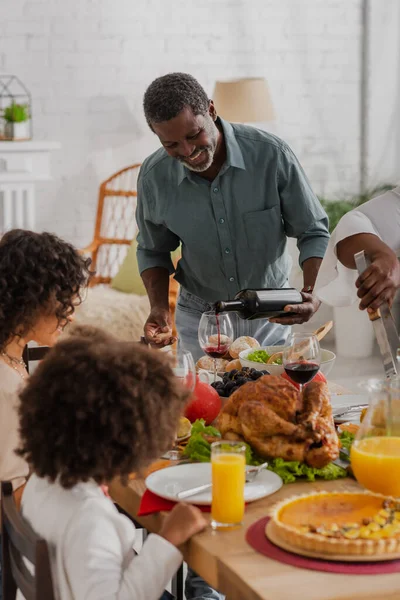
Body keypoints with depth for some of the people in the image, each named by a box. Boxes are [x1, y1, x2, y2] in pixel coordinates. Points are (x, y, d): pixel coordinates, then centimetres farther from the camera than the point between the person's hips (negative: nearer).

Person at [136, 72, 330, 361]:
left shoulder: (272, 154, -20)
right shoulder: (154, 176, -13)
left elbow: (314, 232, -10)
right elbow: (153, 250, 4)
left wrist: (313, 292, -26)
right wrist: (159, 307, -12)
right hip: (199, 320, 1)